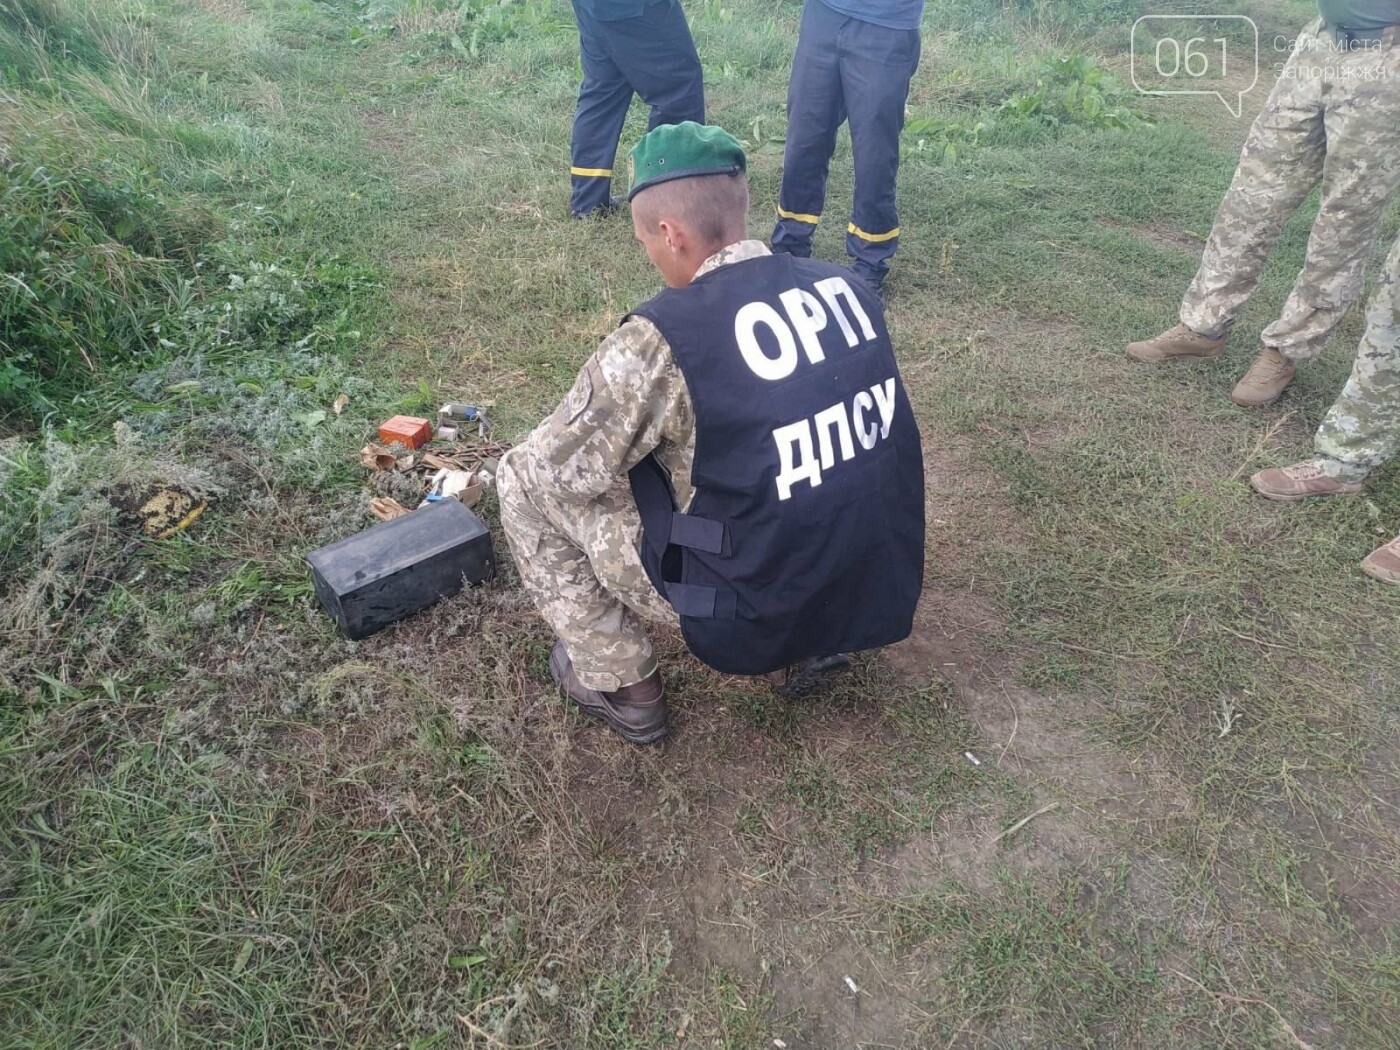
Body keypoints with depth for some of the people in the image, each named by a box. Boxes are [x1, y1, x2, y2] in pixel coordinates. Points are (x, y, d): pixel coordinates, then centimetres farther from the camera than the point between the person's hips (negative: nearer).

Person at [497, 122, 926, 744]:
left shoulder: (663, 336, -21)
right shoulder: (844, 287, -1)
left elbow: (556, 468, -10)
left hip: (754, 614, -6)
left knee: (526, 479, 5)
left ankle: (621, 684, 16)